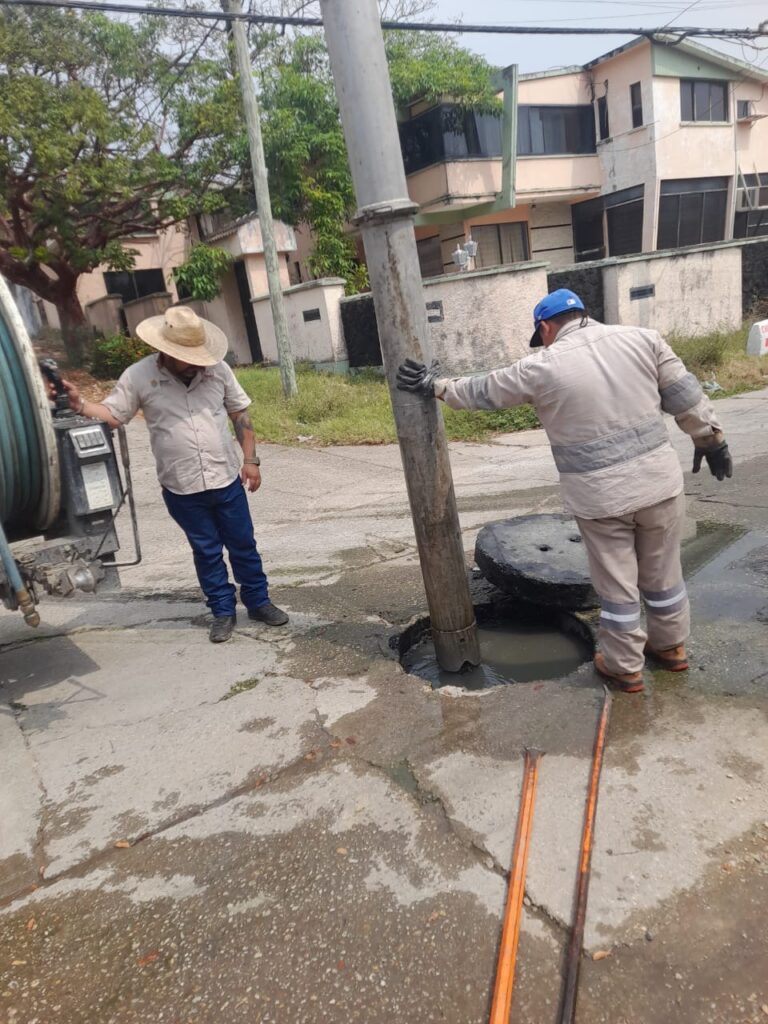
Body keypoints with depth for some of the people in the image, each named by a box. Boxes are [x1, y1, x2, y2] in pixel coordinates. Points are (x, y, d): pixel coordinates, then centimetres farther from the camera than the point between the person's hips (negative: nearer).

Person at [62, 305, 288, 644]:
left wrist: (250, 459, 2)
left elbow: (240, 413, 6)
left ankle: (258, 602, 30)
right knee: (206, 552, 11)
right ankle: (223, 612, 27)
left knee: (243, 545, 12)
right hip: (182, 489, -1)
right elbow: (111, 415, -3)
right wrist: (78, 403, -23)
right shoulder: (139, 376, -6)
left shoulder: (217, 368, -2)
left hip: (227, 480, 1)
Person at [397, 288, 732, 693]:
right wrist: (711, 439, 17)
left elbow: (482, 391, 5)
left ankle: (623, 666, 27)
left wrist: (436, 386, 19)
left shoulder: (541, 367, -7)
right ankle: (670, 647, 40)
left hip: (599, 495, -4)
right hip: (659, 480, 4)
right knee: (662, 573, 21)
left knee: (616, 584, 12)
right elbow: (685, 395, 7)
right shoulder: (642, 338, 2)